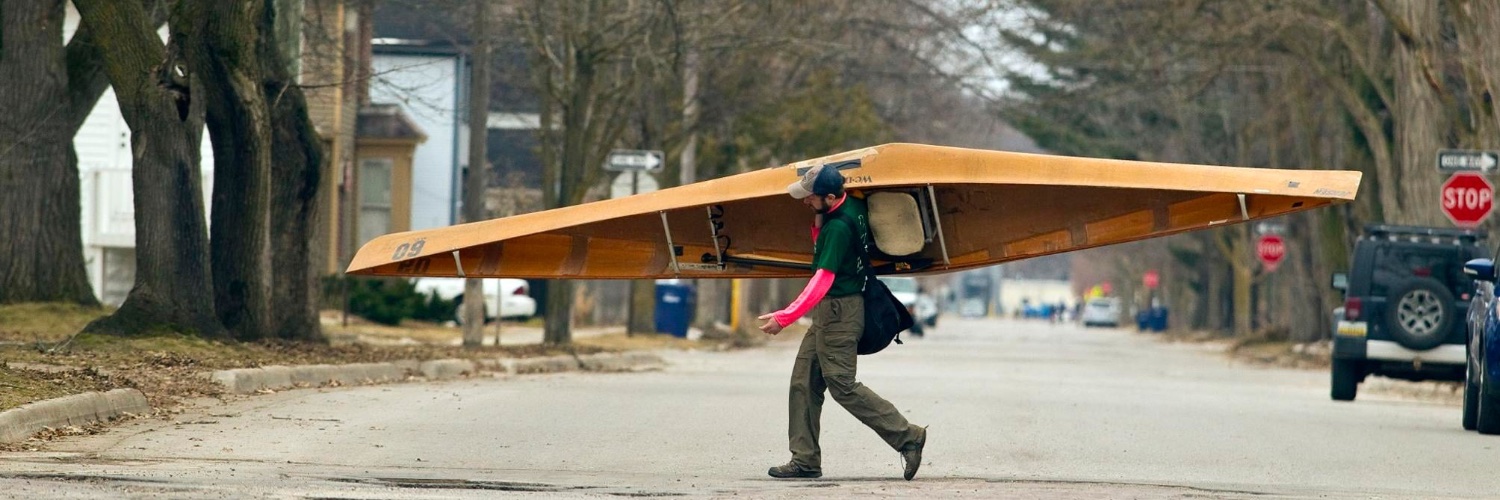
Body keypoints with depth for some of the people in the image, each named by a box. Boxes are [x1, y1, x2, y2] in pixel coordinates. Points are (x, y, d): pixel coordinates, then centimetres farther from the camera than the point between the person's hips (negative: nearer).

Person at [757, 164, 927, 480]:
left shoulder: (839, 227, -23)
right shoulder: (854, 207, 6)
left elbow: (822, 281, -24)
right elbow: (820, 248, 20)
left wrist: (784, 318, -23)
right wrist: (818, 220, 0)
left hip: (839, 311, -10)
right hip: (832, 312, 10)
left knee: (841, 384, -7)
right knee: (804, 381, 9)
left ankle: (907, 437, -3)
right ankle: (805, 460, 10)